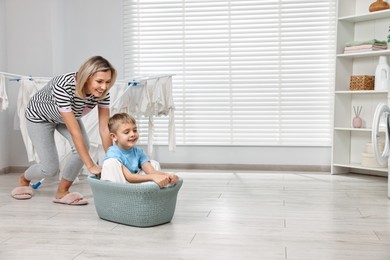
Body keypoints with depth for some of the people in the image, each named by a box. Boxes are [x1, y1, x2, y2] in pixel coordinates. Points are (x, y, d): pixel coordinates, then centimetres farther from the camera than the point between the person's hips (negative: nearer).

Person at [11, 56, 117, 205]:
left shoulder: (103, 92, -27)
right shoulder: (63, 87, -43)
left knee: (83, 146, -22)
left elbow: (104, 128, -23)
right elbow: (75, 132, -43)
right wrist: (91, 166, -43)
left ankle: (62, 192, 0)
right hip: (40, 116, -5)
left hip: (68, 115, 5)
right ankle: (24, 180, 29)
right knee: (50, 169, -7)